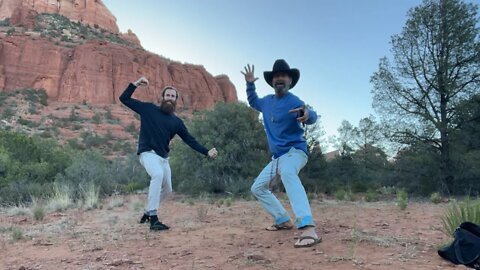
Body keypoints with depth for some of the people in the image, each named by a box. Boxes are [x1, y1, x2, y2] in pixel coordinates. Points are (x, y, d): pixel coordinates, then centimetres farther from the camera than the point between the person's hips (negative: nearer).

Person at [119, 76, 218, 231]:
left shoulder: (176, 121, 10)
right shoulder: (148, 109, 3)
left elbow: (190, 140, 8)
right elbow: (124, 99, 3)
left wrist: (207, 152, -1)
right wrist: (136, 84, -8)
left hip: (163, 157, 6)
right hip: (148, 153, -6)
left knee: (167, 189, 11)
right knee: (158, 174, -34)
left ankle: (147, 213, 36)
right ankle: (153, 218, -31)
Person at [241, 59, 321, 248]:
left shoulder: (294, 101, -15)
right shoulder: (267, 101, 9)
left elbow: (311, 118, -33)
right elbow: (253, 102, 30)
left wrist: (308, 114, -58)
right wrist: (250, 84, 13)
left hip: (295, 151, -9)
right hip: (277, 156, 9)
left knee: (287, 173, -43)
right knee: (258, 188, 17)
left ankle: (308, 229, -55)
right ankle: (284, 220, 24)